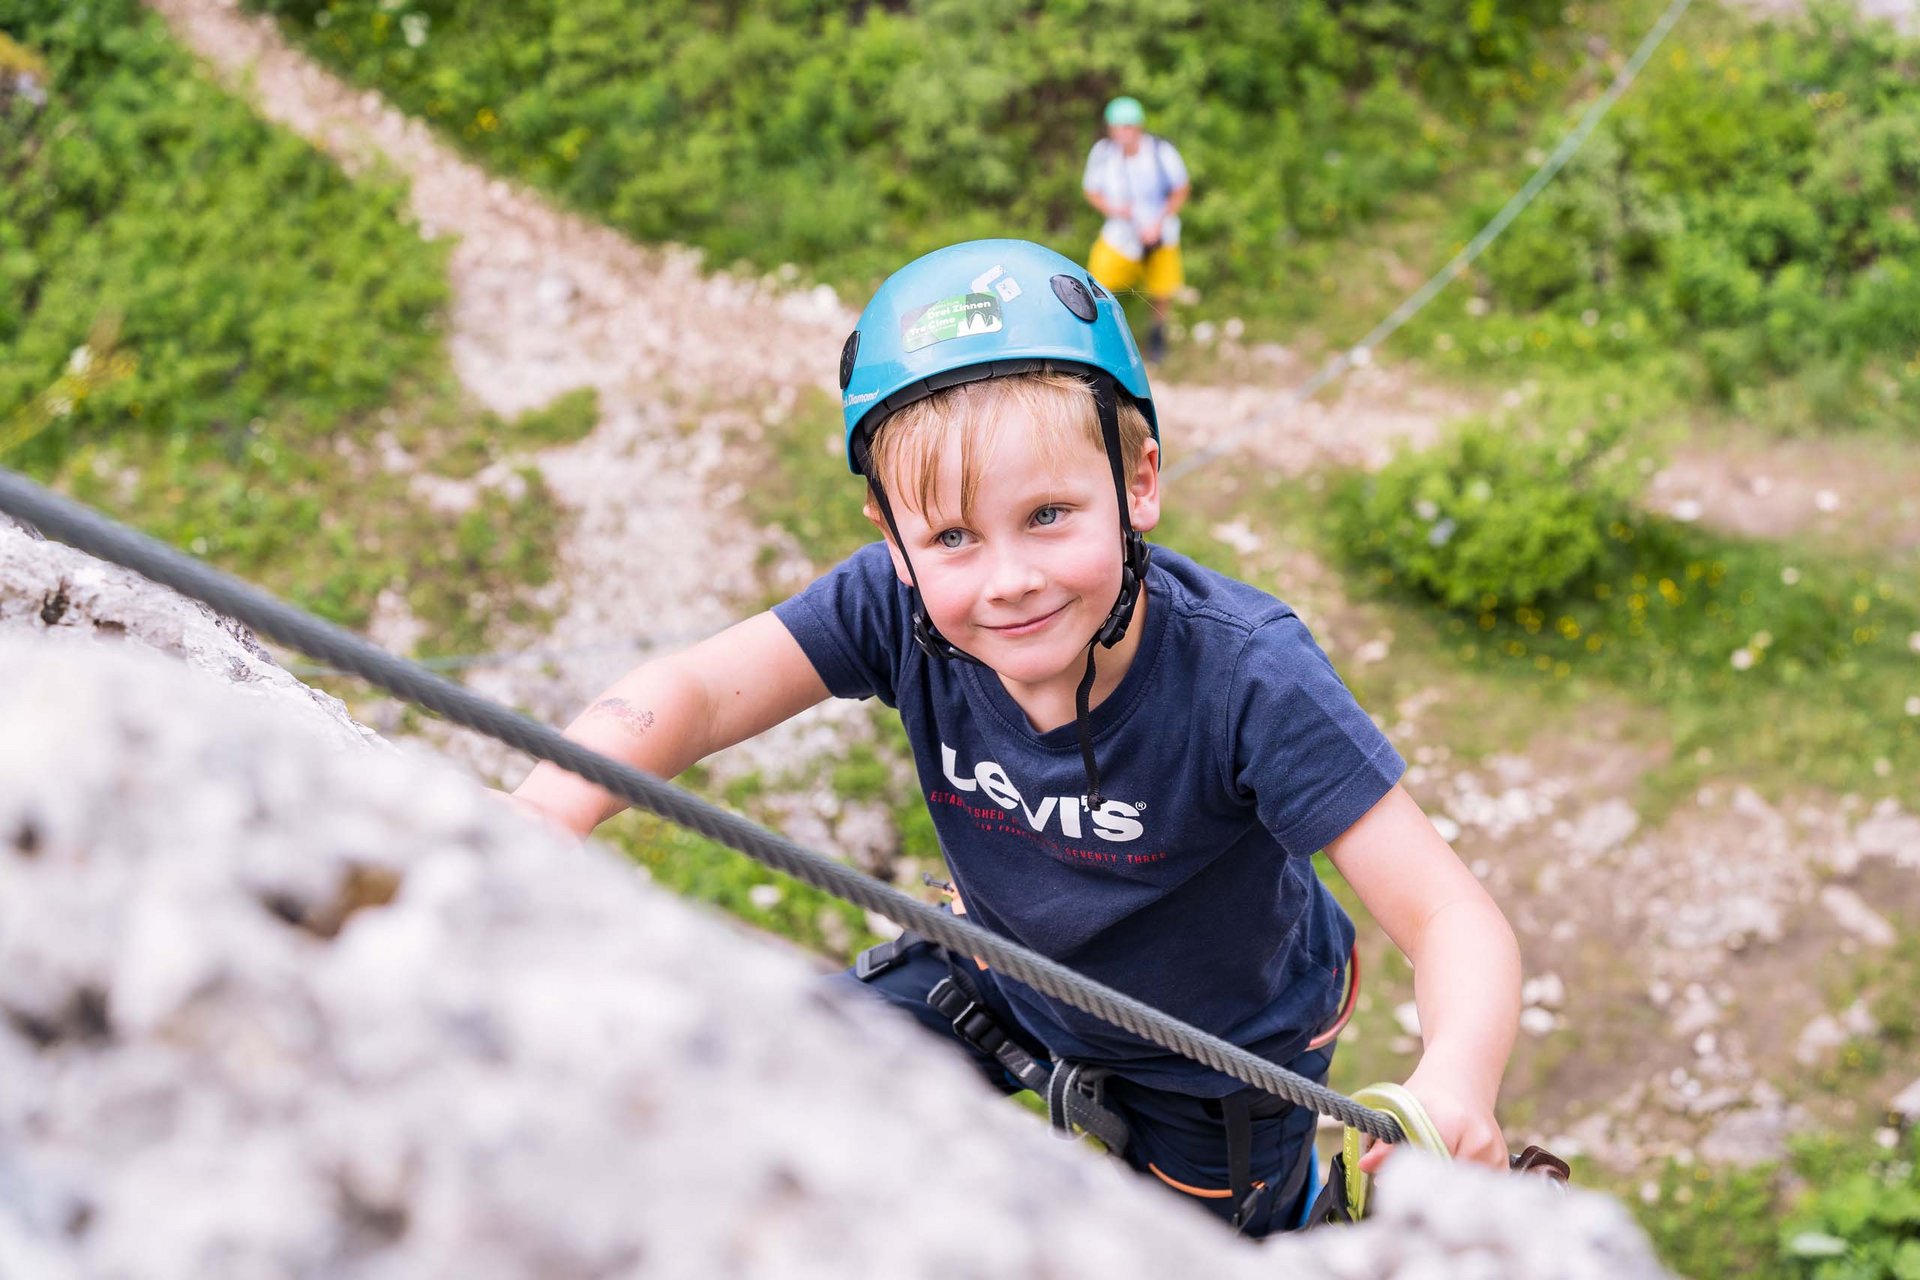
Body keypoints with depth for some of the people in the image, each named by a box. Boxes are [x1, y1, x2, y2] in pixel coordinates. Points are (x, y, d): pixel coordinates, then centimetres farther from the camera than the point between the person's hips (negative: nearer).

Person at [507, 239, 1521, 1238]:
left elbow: (1453, 917, -40)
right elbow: (694, 690, -37)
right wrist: (551, 806, -59)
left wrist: (1455, 1081, -62)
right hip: (1004, 967, 3)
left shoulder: (1247, 677, -38)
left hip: (1217, 1049, -3)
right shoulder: (897, 603, -28)